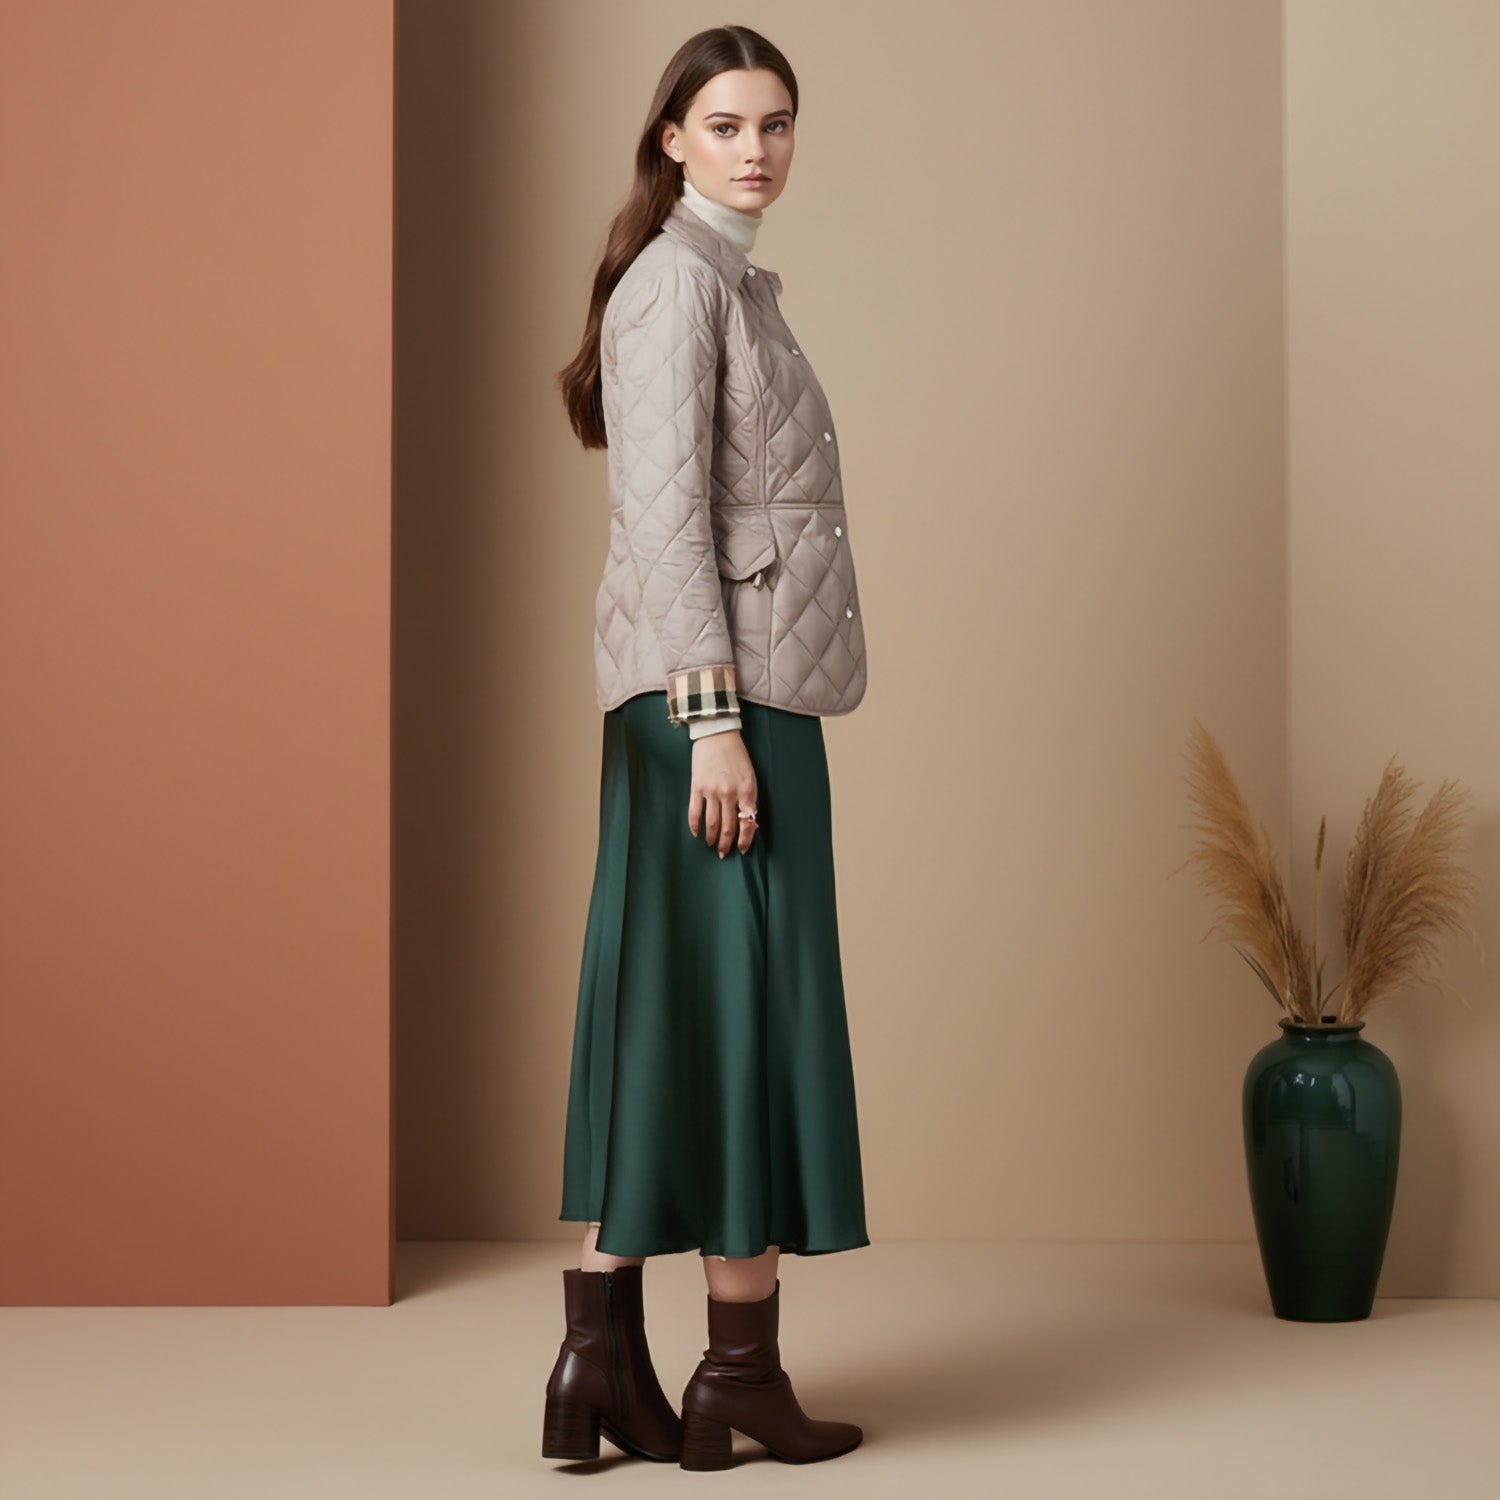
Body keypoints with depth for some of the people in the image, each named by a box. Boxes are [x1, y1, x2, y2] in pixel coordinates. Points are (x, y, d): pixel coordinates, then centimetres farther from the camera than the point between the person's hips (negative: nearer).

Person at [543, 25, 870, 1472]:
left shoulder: (727, 282, 20)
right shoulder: (679, 277, -9)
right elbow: (665, 508, -17)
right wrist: (718, 721, -22)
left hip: (726, 686, 10)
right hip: (722, 681, -10)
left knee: (655, 1018, 7)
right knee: (748, 1012, -4)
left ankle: (602, 1358, 9)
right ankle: (740, 1376, 4)